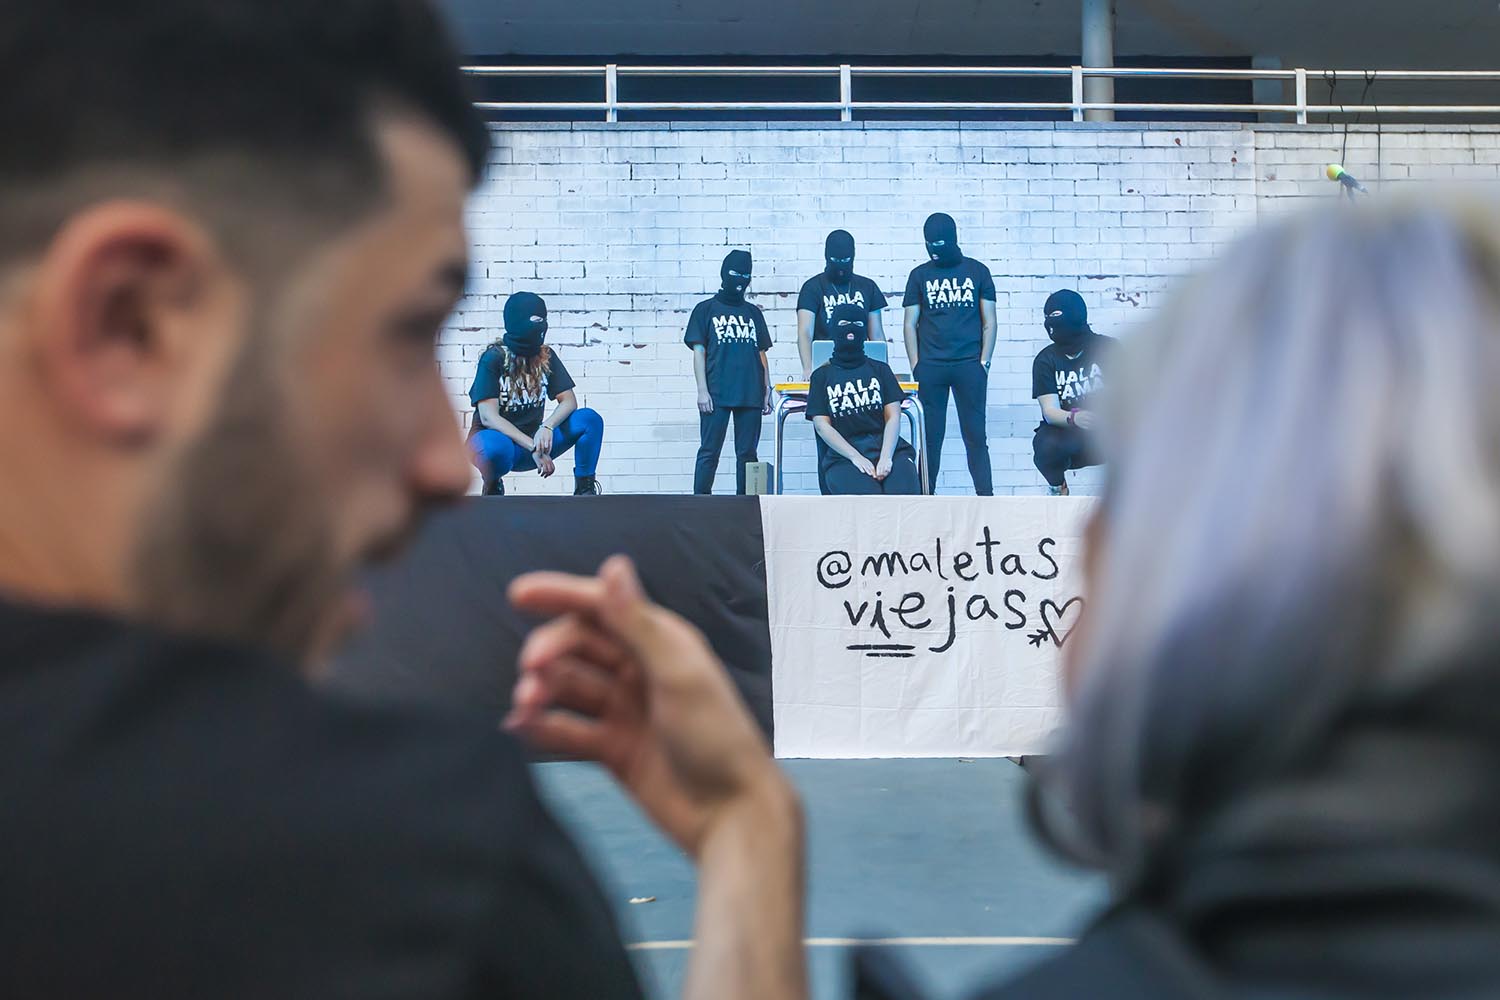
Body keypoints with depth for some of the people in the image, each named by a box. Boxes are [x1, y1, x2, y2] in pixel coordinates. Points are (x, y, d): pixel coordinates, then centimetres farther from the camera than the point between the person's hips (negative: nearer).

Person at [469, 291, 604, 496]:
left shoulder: (546, 356, 1)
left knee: (590, 419, -17)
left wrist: (547, 427, -26)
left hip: (531, 440, 4)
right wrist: (532, 447, -32)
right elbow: (488, 417, -23)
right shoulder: (494, 358, -14)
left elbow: (569, 401, -4)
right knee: (496, 447, -42)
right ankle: (492, 487, -7)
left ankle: (584, 490, -10)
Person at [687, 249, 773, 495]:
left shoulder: (753, 313, 18)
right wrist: (702, 390, -8)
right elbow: (698, 352, 2)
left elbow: (762, 354, 18)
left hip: (751, 395, 4)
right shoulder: (706, 309, 7)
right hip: (716, 395, -4)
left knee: (747, 453, 3)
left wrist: (767, 391, 10)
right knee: (709, 453, -5)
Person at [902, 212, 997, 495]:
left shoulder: (977, 271, 8)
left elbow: (989, 322, 7)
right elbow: (910, 324, 8)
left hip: (969, 366, -1)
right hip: (931, 366, 1)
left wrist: (984, 362, -2)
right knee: (930, 436, 1)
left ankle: (986, 498, -1)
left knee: (975, 434, -2)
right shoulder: (920, 275, 10)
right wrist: (916, 366, -1)